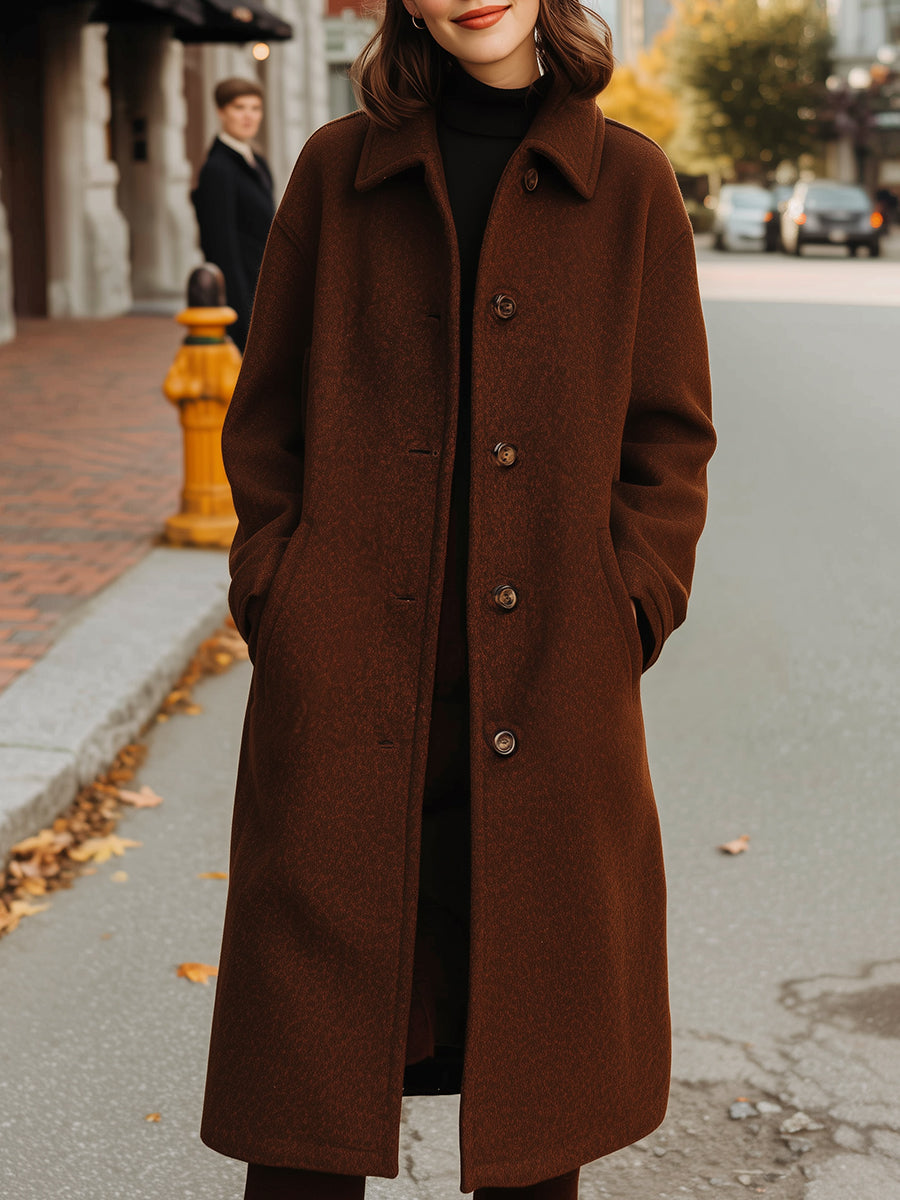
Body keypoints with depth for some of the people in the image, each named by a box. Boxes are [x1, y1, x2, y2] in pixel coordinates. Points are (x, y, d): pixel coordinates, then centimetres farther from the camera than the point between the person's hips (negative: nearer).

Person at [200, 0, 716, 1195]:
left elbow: (669, 438, 6)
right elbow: (265, 420, 9)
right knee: (313, 1077, 6)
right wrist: (277, 604, -1)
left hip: (549, 694, 0)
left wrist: (619, 624, -4)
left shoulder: (630, 182, 4)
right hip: (345, 696, 0)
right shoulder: (338, 169, 6)